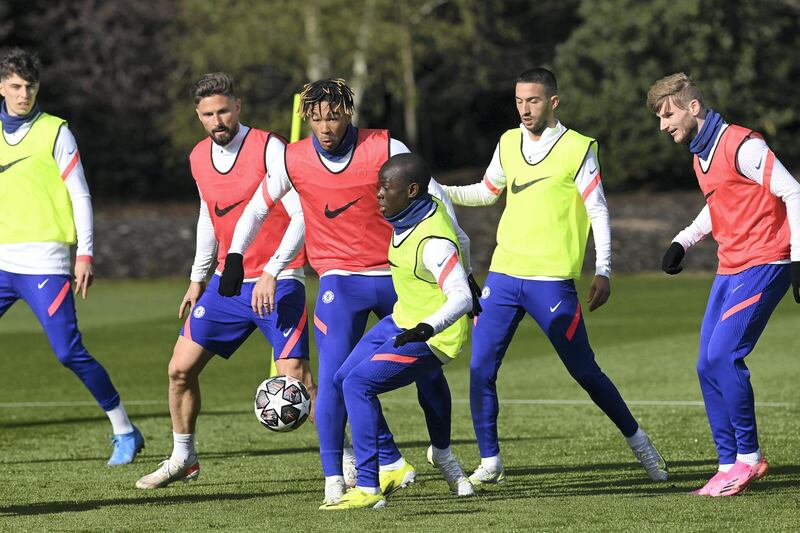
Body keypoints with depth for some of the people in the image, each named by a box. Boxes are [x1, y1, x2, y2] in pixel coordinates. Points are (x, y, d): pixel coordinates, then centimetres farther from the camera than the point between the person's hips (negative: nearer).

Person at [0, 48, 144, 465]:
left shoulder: (55, 132, -1)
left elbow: (80, 196, -2)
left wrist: (85, 254, -9)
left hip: (44, 265, -5)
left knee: (69, 353, -11)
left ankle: (125, 431, 1)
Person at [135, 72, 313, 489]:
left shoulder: (268, 148, -14)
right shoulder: (199, 158, 7)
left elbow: (302, 215, -17)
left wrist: (272, 273, -23)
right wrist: (197, 278, 23)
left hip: (277, 283, -6)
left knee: (295, 376, -16)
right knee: (180, 368, 5)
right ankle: (183, 459, 24)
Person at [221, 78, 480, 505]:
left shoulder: (384, 148, -8)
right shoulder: (293, 160, -3)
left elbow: (432, 194, 1)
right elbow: (257, 209, 13)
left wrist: (457, 254, 1)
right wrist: (235, 258, 10)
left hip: (397, 275, 1)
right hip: (339, 281, -1)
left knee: (428, 370, 7)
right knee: (334, 377, -16)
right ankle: (334, 478, -10)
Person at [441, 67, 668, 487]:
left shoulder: (578, 148, -5)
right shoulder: (508, 143, 11)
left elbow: (598, 212, -4)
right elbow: (486, 192, 25)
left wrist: (603, 271, -10)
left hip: (553, 282, -5)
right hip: (503, 275, 5)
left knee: (584, 371, -1)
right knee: (480, 369, -4)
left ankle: (638, 442, 18)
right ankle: (489, 463, 7)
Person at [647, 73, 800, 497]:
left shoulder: (741, 145, -15)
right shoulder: (701, 155, 13)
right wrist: (683, 241, 20)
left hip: (763, 264, -9)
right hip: (730, 268, 9)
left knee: (722, 356, -17)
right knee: (707, 366, 3)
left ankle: (748, 457, -4)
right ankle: (730, 464, 10)